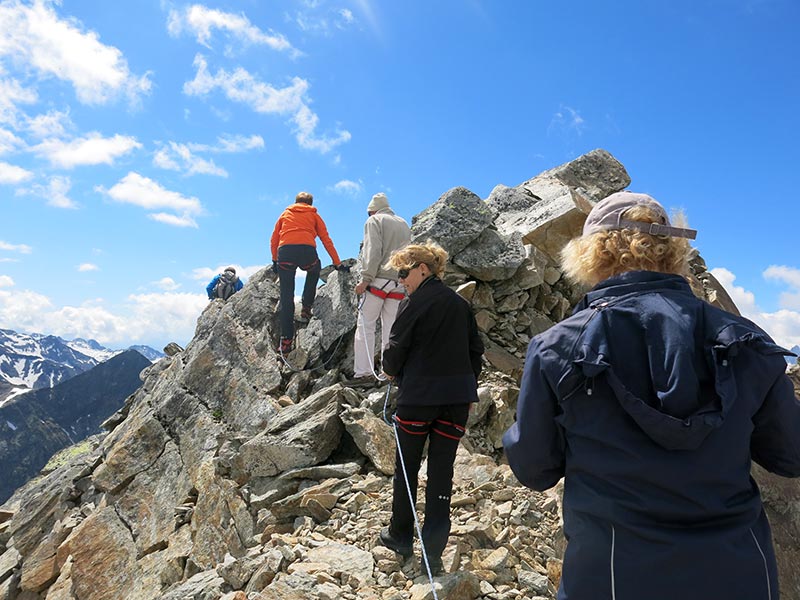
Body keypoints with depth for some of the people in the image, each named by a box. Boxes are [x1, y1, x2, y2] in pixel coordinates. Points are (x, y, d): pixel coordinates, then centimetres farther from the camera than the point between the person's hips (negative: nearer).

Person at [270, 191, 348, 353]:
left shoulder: (285, 214, 29)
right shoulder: (314, 215, 25)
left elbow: (273, 240, 24)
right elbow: (326, 240, 19)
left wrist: (275, 261, 32)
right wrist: (338, 264, 20)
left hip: (285, 252, 1)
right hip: (307, 250, -1)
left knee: (286, 297, 4)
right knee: (314, 272, 35)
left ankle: (286, 340, 0)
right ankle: (306, 308, 24)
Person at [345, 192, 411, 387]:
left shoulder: (374, 221, 2)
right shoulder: (404, 224, 23)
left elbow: (373, 252, -11)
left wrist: (365, 279, -13)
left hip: (379, 279, -6)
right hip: (399, 282, 6)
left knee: (365, 324, -4)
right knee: (390, 328, 7)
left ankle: (363, 372, -9)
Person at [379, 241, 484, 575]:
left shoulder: (415, 303, -8)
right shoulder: (460, 304, 10)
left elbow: (395, 348, -9)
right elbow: (476, 350, 13)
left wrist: (390, 370, 11)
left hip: (419, 394, -5)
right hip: (458, 396, 5)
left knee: (406, 466, 13)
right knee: (442, 472, 8)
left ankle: (401, 536, 28)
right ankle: (433, 553, 12)